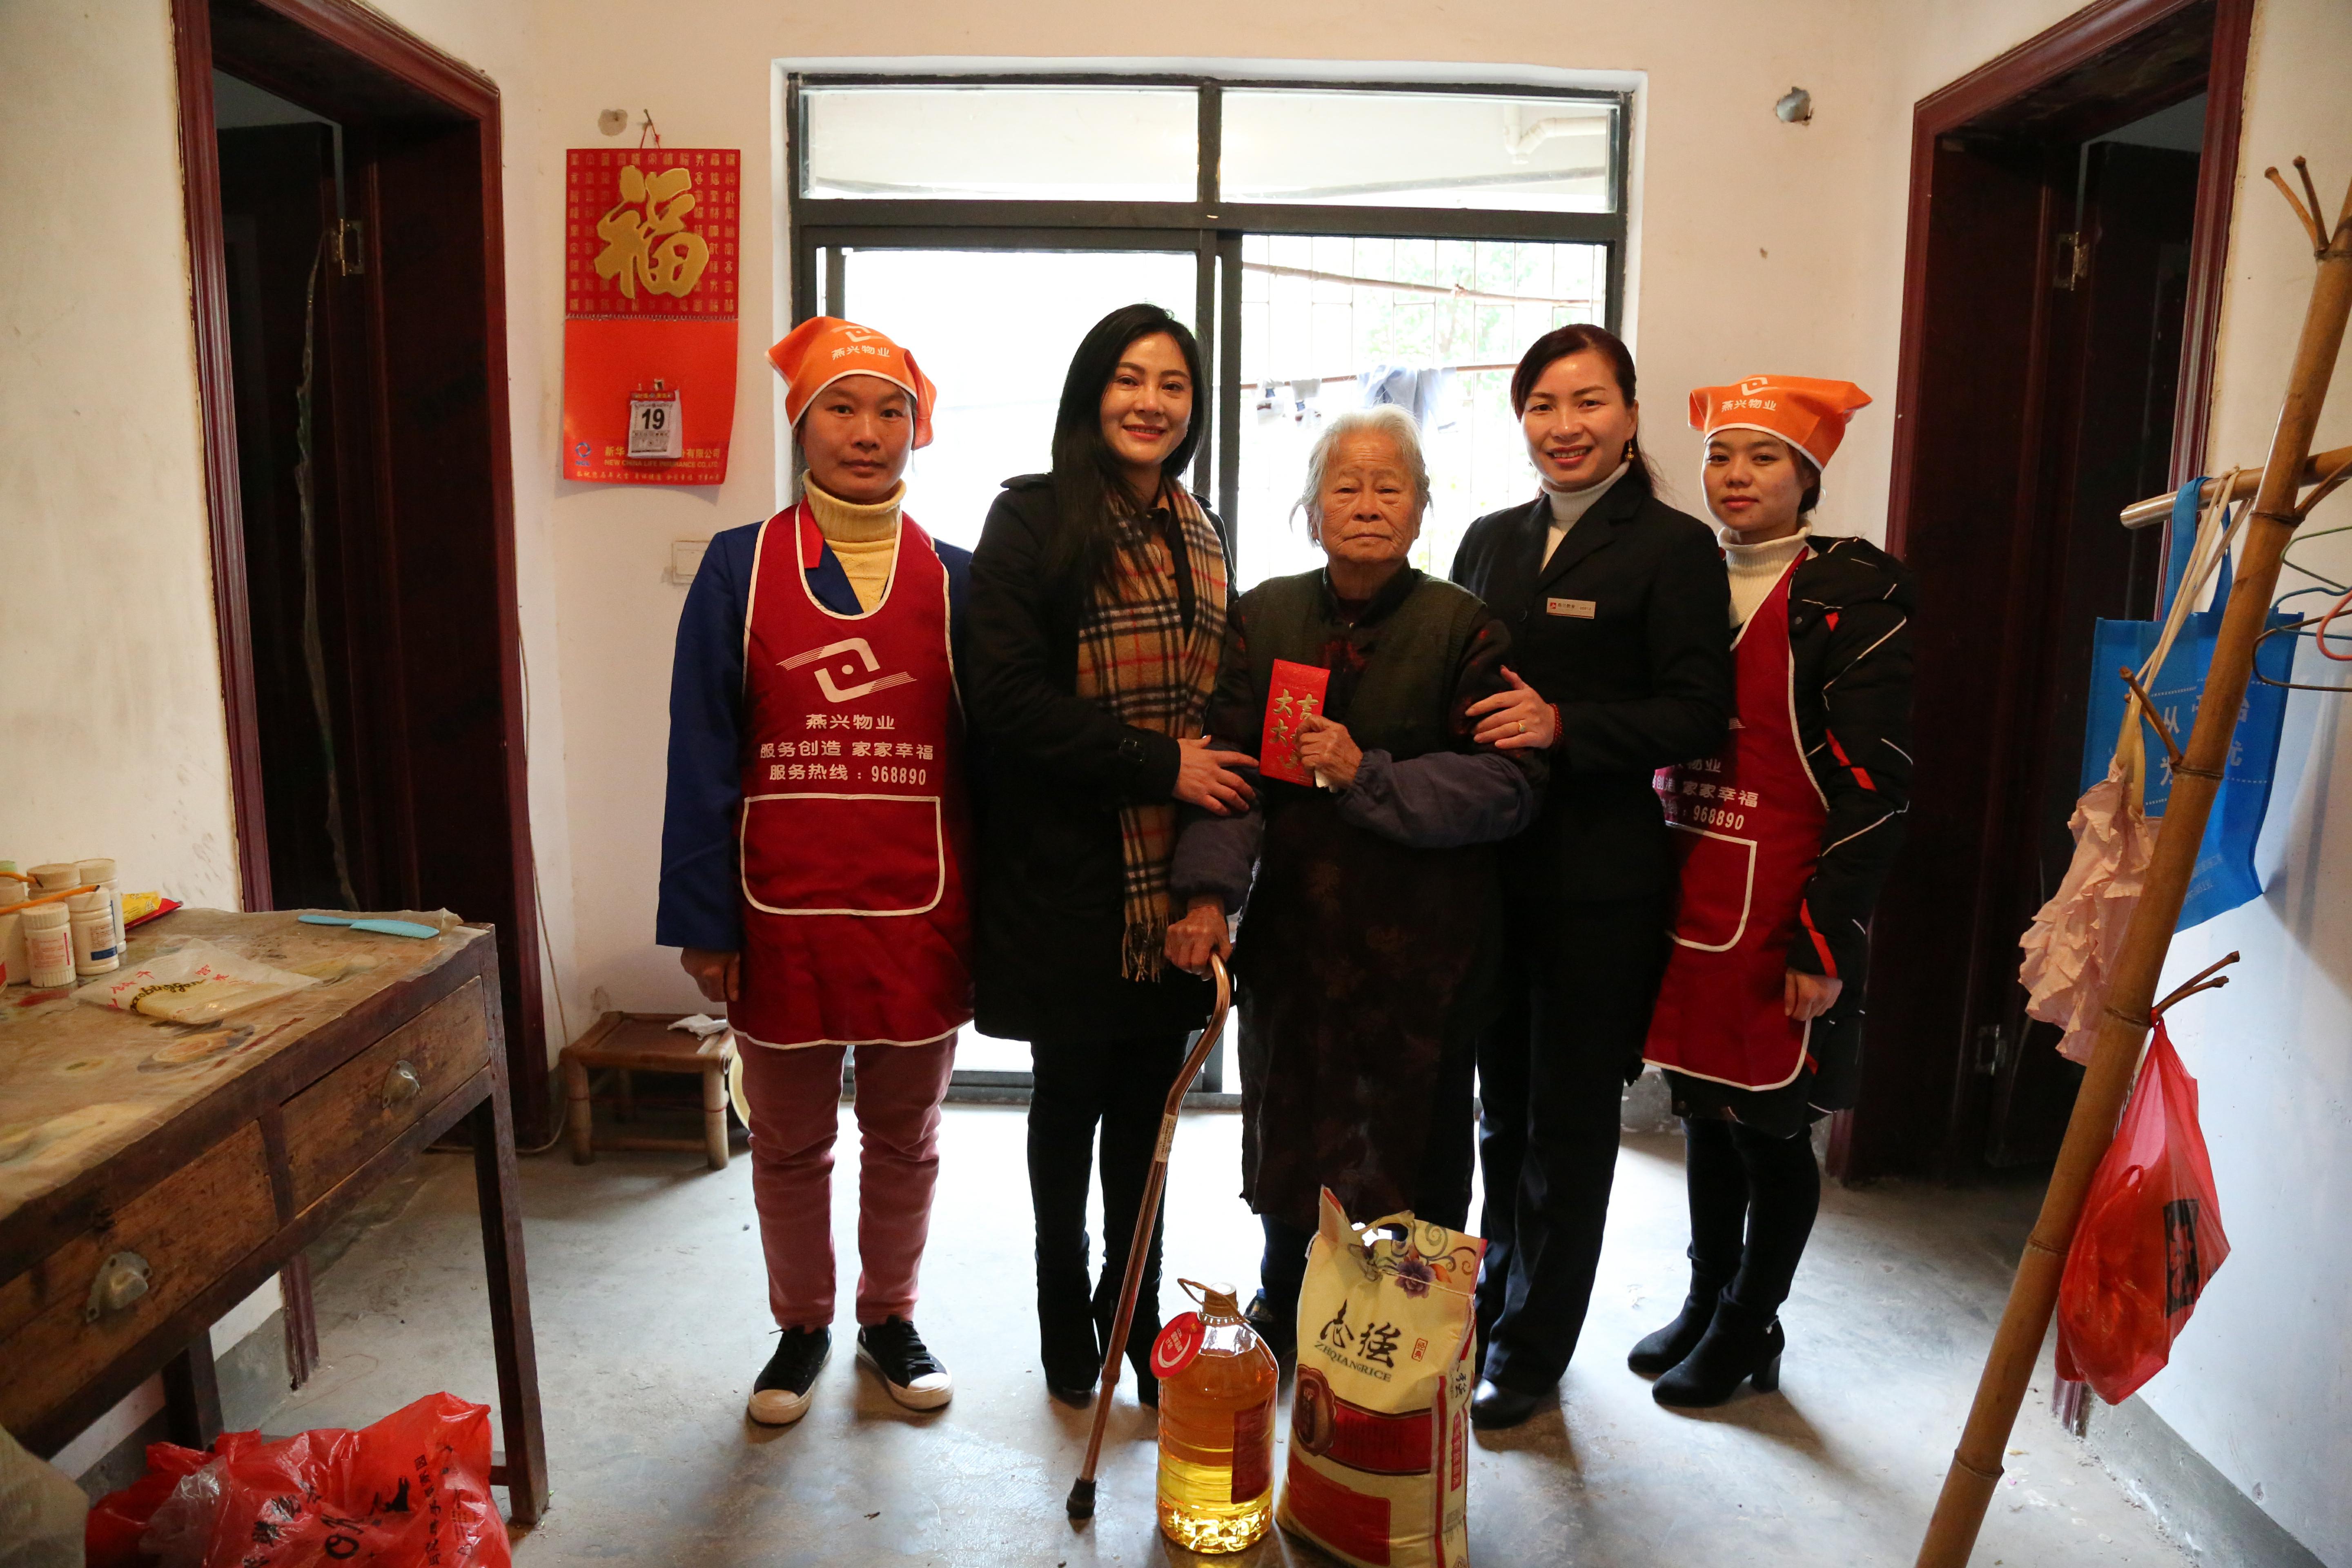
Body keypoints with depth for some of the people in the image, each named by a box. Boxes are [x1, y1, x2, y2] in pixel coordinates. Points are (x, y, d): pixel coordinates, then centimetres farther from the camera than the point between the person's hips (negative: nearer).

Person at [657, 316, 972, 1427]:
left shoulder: (952, 579, 2)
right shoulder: (739, 568, -1)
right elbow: (702, 754, -2)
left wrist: (986, 917, 0)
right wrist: (703, 920, -5)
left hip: (918, 912, 1)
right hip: (782, 911, 0)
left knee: (905, 1138, 16)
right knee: (789, 1144, 16)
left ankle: (891, 1317, 38)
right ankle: (801, 1326, 38)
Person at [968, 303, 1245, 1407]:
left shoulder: (1197, 535, 12)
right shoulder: (1032, 521, -6)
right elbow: (1010, 697, -15)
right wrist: (1158, 763, -17)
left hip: (1174, 880, 5)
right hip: (1068, 874, -4)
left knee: (1148, 1106, 14)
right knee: (1069, 1098, 11)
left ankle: (1135, 1316, 32)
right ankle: (1065, 1316, 33)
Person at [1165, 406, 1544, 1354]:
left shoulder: (1465, 628, -5)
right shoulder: (1264, 616, 3)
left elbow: (1508, 785, -10)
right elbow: (1228, 761, -5)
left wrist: (1368, 775, -19)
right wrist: (1209, 888, -17)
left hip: (1423, 935, -3)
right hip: (1291, 922, 3)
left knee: (1414, 1142, 7)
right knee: (1284, 1123, 17)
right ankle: (1280, 1307, 41)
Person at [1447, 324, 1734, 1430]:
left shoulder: (1674, 548, -5)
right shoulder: (1491, 541, 12)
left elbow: (1698, 717, -11)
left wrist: (1563, 725, -22)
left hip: (1600, 880, -5)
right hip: (1489, 864, 5)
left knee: (1567, 1119, 6)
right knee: (1501, 1102, 17)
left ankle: (1533, 1347, 22)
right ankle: (1496, 1291, 37)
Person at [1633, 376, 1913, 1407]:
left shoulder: (1852, 590, -9)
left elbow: (1875, 780, -13)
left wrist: (1828, 942, -16)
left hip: (1781, 911, -5)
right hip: (1687, 894, 6)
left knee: (1769, 1126, 7)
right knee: (1703, 1109, 17)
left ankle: (1748, 1330, 27)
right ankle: (1705, 1302, 36)